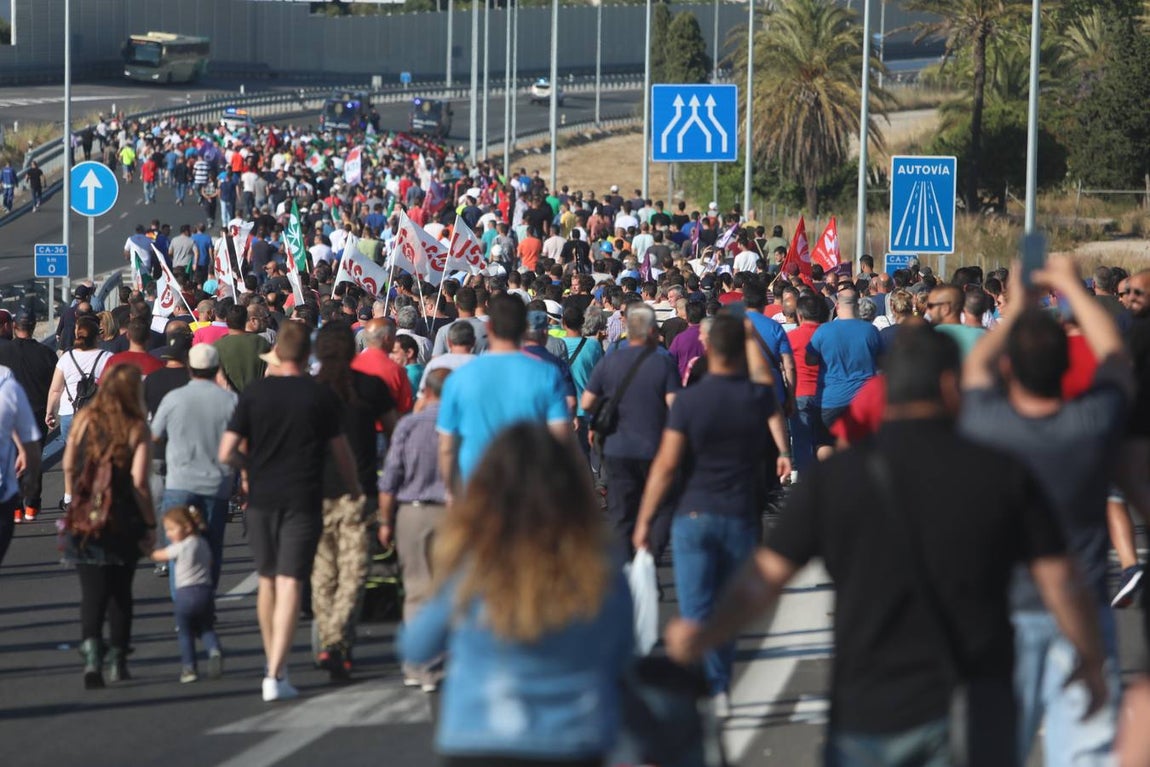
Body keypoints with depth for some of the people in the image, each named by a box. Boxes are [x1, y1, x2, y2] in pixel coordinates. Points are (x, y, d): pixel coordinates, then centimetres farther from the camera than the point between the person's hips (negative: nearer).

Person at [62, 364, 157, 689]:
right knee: (120, 591, 16)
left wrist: (72, 502, 19)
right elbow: (139, 481, -15)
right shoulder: (137, 429, -11)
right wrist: (150, 524, -6)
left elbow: (68, 467, 3)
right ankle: (117, 660, 21)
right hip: (124, 523, -1)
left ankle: (92, 652, -20)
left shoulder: (84, 419, -3)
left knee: (92, 591, 2)